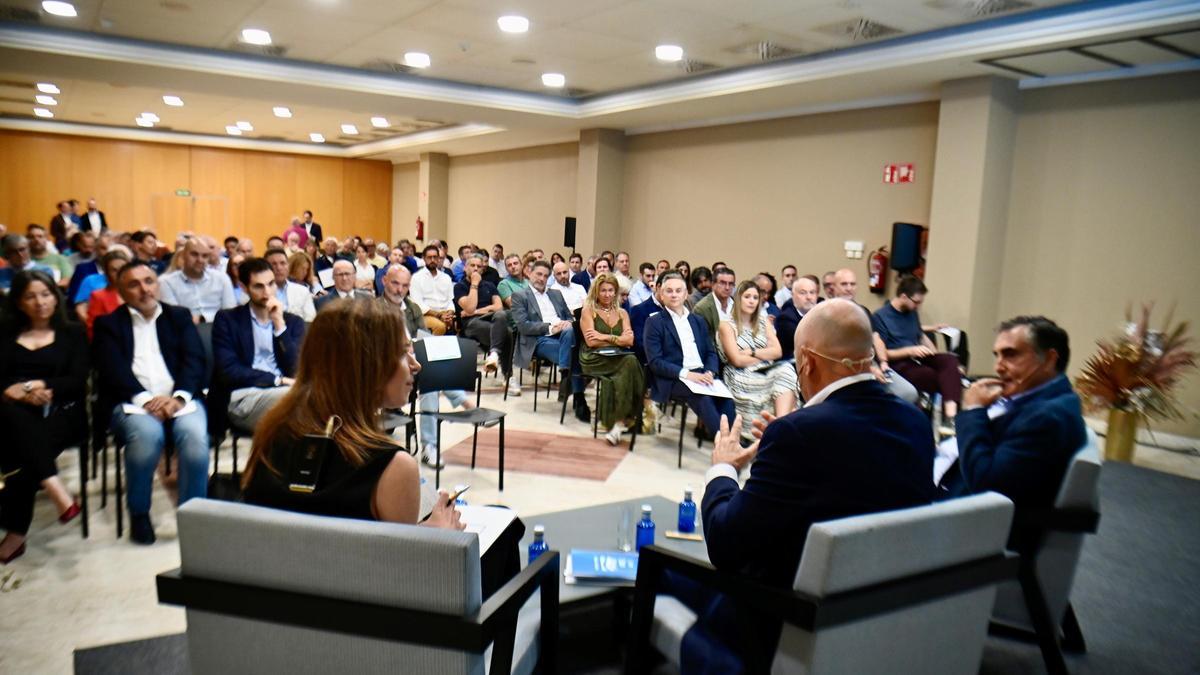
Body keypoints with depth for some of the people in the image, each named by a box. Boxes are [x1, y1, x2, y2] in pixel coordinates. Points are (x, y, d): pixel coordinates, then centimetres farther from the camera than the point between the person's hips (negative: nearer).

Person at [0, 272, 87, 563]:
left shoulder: (72, 333, 17)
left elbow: (77, 380, 4)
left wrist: (41, 386, -12)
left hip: (61, 411, -1)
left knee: (24, 452, -33)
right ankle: (54, 486, -46)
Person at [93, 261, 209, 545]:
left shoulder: (180, 316, 19)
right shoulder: (109, 323, 14)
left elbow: (193, 360, 5)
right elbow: (113, 369, -1)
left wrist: (178, 397, -14)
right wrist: (145, 399, -18)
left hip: (179, 398, 1)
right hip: (133, 402, -1)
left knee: (195, 435, -32)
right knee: (147, 434, -35)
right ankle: (139, 514, -12)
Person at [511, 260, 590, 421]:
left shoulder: (556, 294, 27)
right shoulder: (519, 296, 9)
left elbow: (569, 316, 24)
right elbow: (522, 326, -4)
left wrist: (568, 324, -3)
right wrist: (549, 327, -15)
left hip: (562, 334, 4)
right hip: (539, 340, -4)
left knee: (569, 331, -36)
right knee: (573, 356, -32)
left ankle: (565, 374, -35)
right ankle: (579, 400, -30)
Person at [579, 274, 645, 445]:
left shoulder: (622, 313, 19)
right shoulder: (588, 311, 7)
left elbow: (629, 340, 4)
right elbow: (591, 342, -6)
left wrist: (605, 337, -7)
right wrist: (618, 339, -1)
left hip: (617, 359, 4)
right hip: (594, 359, -4)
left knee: (629, 363, -34)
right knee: (631, 362, -32)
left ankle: (620, 421, -29)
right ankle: (626, 418, -29)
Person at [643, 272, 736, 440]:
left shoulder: (698, 321, 21)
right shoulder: (654, 322, 3)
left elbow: (710, 352, 19)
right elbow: (654, 361, -6)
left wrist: (709, 372, -4)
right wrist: (685, 373, -18)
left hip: (701, 375, 5)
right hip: (672, 379, -5)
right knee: (703, 397, -34)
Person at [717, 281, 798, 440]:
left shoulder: (763, 322, 17)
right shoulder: (726, 325, 2)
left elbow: (777, 351, 5)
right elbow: (738, 360, -8)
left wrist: (752, 352, -7)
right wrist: (766, 356, 0)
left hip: (766, 373, 5)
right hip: (742, 378, -5)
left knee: (786, 369, -30)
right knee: (782, 376, -31)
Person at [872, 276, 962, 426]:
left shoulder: (912, 312, 16)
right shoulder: (879, 317, -6)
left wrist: (936, 357, 10)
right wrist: (910, 350, -19)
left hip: (918, 358, 6)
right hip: (899, 364, -6)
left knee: (950, 360, -27)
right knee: (941, 377, -31)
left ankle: (950, 416, -43)